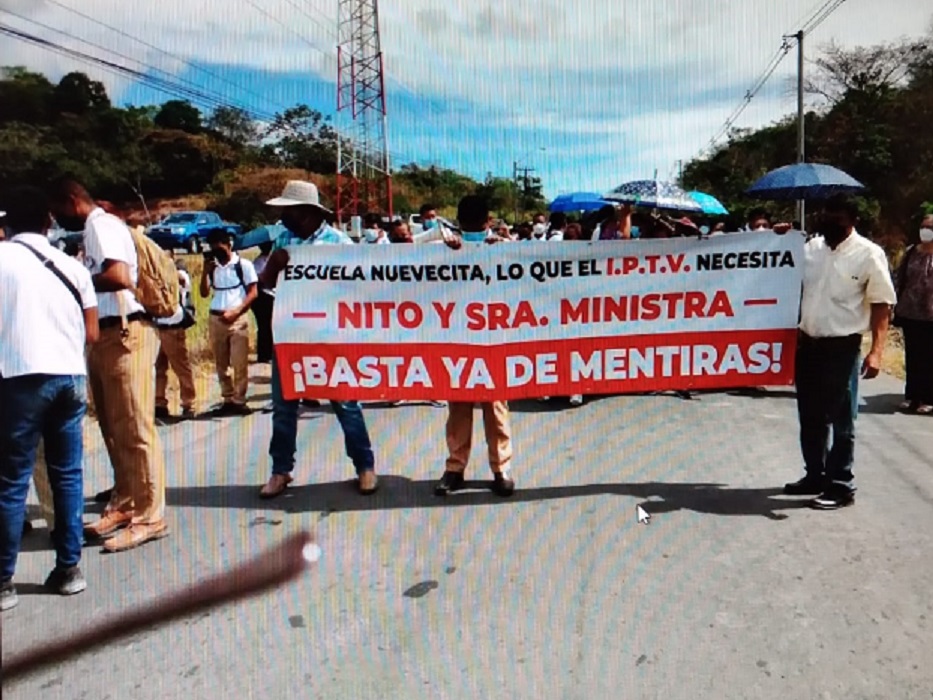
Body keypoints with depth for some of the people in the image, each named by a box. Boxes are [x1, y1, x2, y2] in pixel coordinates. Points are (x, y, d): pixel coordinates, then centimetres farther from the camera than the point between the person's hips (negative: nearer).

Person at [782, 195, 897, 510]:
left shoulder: (869, 254, -8)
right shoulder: (811, 246, 7)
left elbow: (882, 305, -10)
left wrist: (876, 351, -18)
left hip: (841, 347, -5)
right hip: (807, 343, 6)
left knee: (841, 419, 2)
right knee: (810, 417, 15)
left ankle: (841, 485, 13)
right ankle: (814, 475, 29)